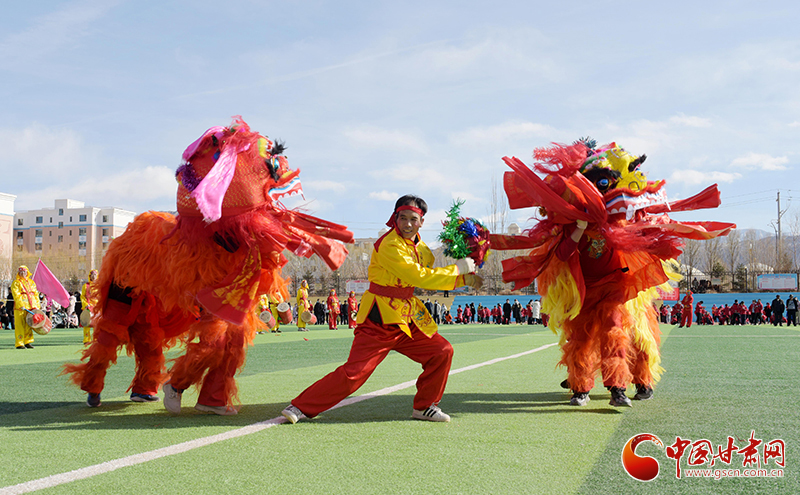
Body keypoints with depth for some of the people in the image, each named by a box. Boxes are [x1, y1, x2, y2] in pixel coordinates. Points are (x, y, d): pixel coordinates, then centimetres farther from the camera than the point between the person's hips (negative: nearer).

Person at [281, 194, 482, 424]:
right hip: (379, 318, -8)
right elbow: (419, 277, -23)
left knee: (442, 351, 3)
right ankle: (301, 407, 0)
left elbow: (429, 280, 19)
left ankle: (424, 406, 18)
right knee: (354, 372, -12)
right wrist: (457, 268, -14)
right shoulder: (389, 246, -18)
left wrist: (465, 279, 9)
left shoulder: (420, 248, 11)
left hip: (406, 317, 8)